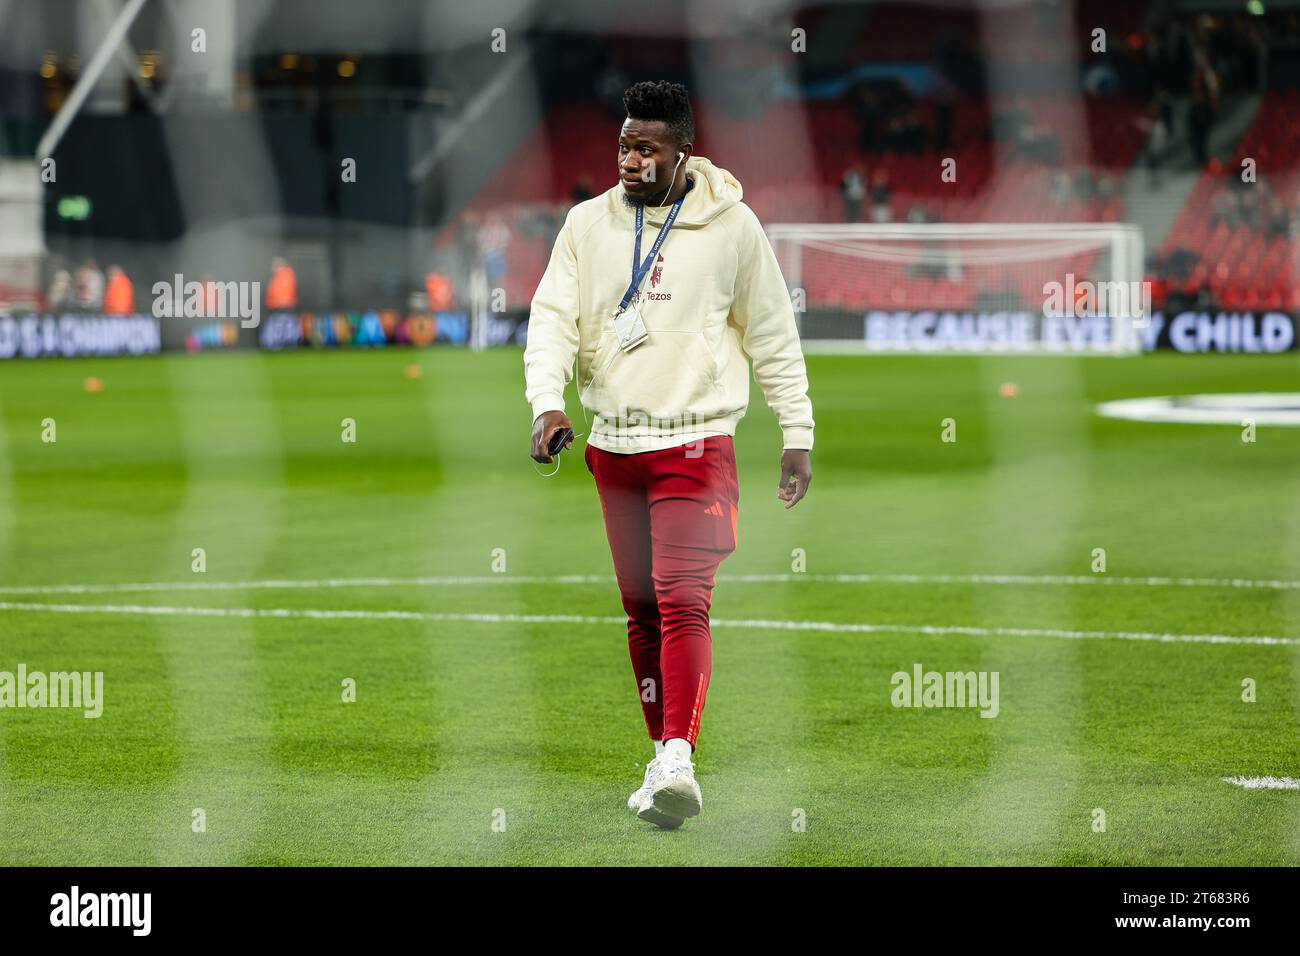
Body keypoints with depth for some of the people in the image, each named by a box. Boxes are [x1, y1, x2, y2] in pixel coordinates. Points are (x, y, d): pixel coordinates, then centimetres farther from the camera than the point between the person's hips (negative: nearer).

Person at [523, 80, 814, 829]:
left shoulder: (731, 226, -1)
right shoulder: (588, 223, 4)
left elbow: (773, 335, 6)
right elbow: (553, 317, -1)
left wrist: (798, 435, 5)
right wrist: (548, 402, -19)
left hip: (696, 441, -4)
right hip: (613, 444, 4)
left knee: (683, 602, -17)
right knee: (641, 608, 10)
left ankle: (678, 761, -27)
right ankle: (665, 761, 20)